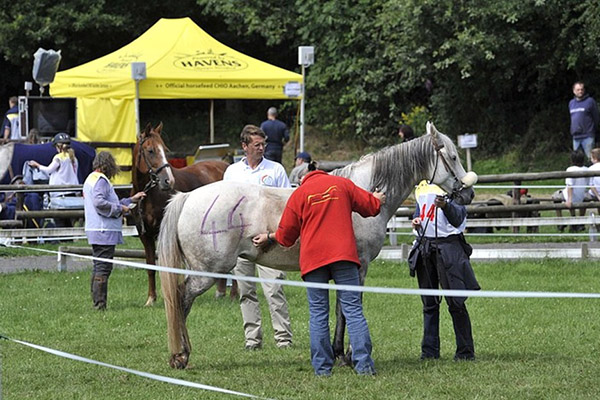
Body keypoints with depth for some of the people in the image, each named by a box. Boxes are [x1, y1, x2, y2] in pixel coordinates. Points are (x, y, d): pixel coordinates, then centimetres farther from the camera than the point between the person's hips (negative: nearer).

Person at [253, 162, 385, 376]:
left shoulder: (299, 194, 6)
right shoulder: (342, 184, 10)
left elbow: (286, 235, 9)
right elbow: (370, 206, 17)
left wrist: (269, 237, 29)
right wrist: (378, 199, 41)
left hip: (313, 258, -1)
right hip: (344, 254, 1)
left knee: (318, 312, 5)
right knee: (353, 308, 0)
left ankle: (322, 366, 2)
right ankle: (364, 362, -10)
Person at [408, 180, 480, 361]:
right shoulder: (422, 188, 13)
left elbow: (457, 218, -21)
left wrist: (445, 206, -41)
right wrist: (416, 222, 2)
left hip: (448, 247, -6)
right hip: (424, 247, 6)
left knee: (455, 302, -4)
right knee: (429, 303, 11)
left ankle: (465, 351, 4)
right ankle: (429, 350, 16)